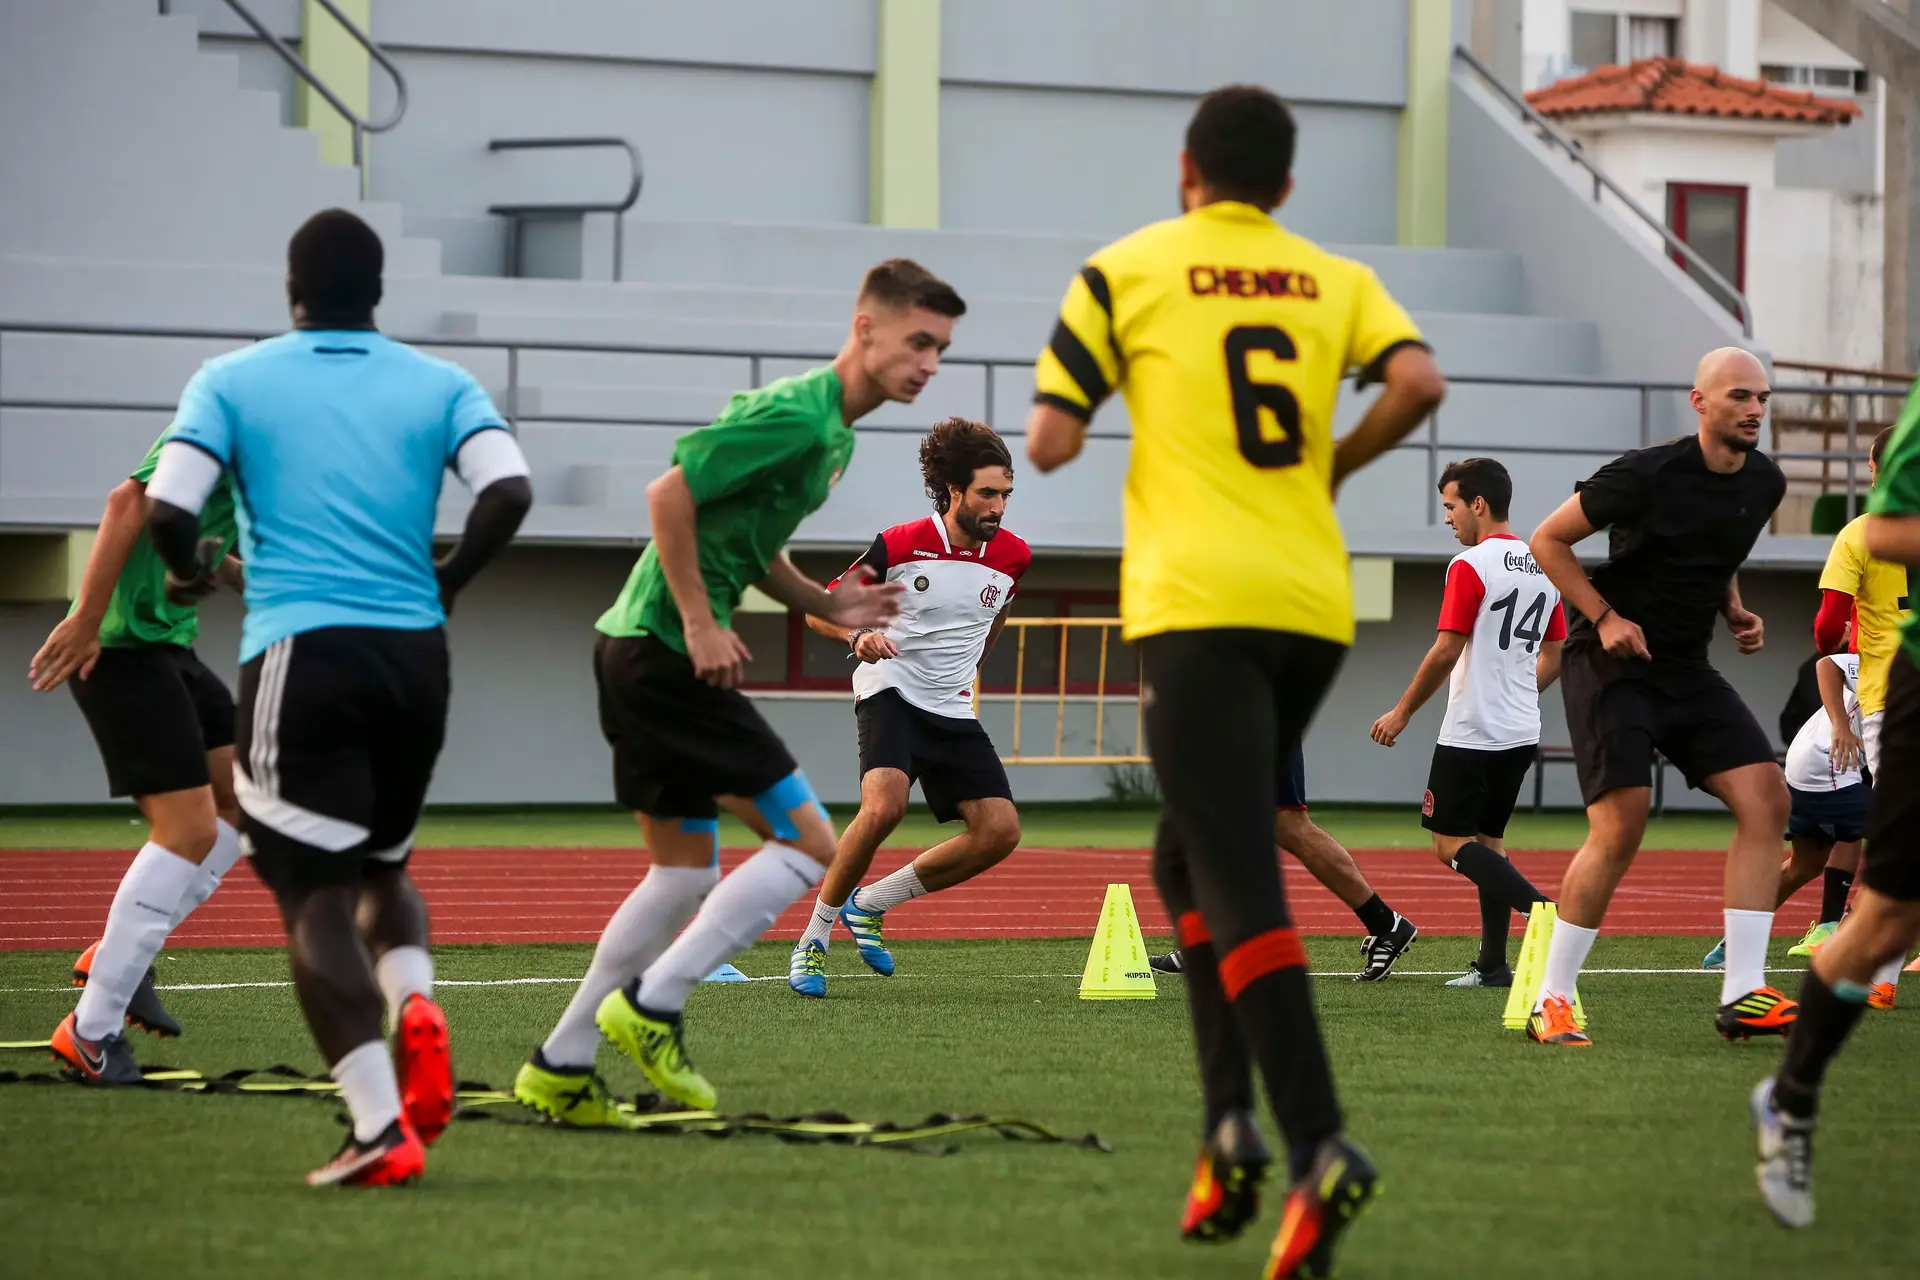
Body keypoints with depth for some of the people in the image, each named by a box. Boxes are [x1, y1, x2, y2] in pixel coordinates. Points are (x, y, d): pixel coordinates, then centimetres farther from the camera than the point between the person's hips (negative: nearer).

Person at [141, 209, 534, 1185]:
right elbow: (508, 491, -6)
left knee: (314, 894, -2)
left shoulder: (232, 381, 5)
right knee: (382, 866, 24)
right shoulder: (440, 385, 9)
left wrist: (186, 572, 15)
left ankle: (379, 1125, -18)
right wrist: (447, 582, 12)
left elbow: (166, 508, -7)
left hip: (299, 656, -3)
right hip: (414, 656, 3)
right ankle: (415, 1009, -7)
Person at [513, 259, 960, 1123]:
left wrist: (828, 606, 11)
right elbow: (670, 494, -20)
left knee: (685, 873, 16)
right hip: (666, 651, -11)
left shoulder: (833, 430, 16)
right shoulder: (796, 414, -16)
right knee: (807, 842, -9)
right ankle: (652, 1005, -7)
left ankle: (559, 1069, 19)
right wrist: (700, 622, -19)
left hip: (641, 653, 11)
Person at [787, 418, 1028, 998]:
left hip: (954, 711, 6)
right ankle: (814, 937, -15)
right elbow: (820, 607, -4)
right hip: (890, 694, -6)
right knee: (884, 805, -31)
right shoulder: (900, 546, -11)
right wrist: (857, 634, -24)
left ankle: (869, 904, 8)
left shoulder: (1013, 556, 2)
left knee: (999, 830, -9)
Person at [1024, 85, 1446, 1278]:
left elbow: (1049, 441, -1)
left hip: (1199, 603, -4)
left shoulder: (1127, 272, 4)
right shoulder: (1338, 280, 13)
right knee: (1192, 860, 20)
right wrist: (1335, 462, 11)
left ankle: (1320, 1145, -25)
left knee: (1241, 889, -9)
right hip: (1314, 607, 4)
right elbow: (1419, 381, -6)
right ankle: (1233, 1123, 8)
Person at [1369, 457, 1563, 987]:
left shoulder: (1470, 566, -12)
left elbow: (1445, 652, -15)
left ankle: (1539, 907, -23)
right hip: (1522, 733, 8)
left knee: (1450, 843, -4)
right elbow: (1553, 659, 16)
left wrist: (1402, 713, -5)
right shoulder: (1543, 567, 11)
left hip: (1471, 732, -8)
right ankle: (1493, 964, 9)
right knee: (1487, 839, 13)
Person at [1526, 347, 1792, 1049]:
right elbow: (1548, 540, -7)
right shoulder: (1648, 474, -16)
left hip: (1687, 670, 7)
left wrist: (1735, 612, 7)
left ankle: (1743, 994, -7)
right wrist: (1606, 617, -16)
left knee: (1765, 799, -9)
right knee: (1620, 828, -18)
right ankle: (1551, 1000, -5)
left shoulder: (1764, 483, 5)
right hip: (1611, 665, -7)